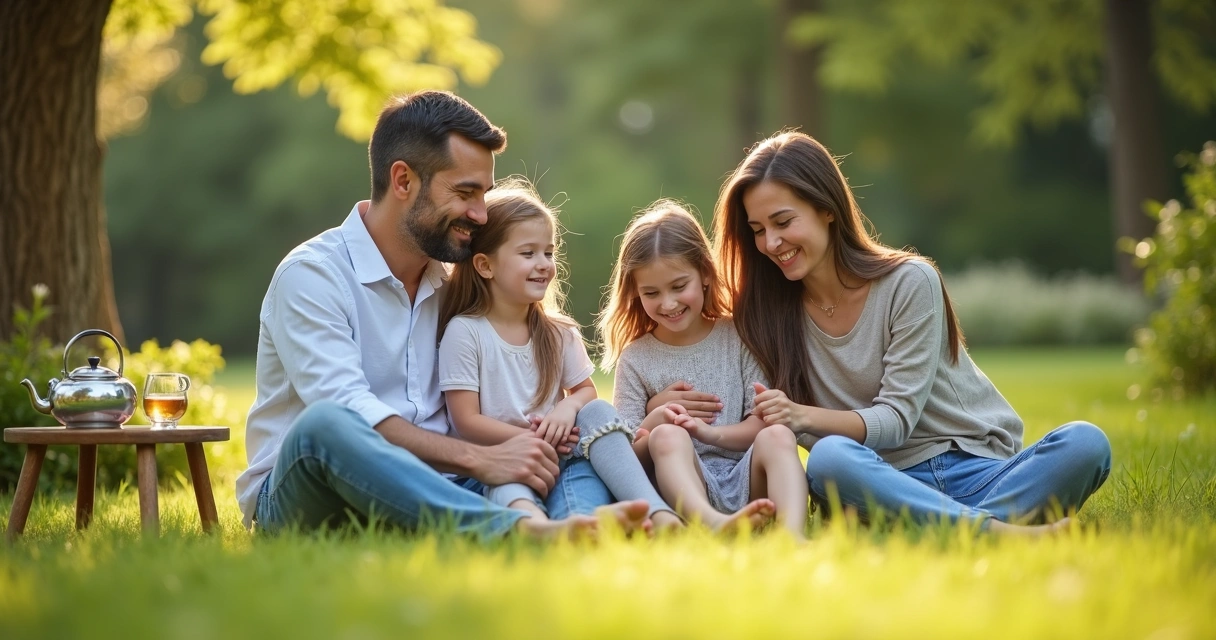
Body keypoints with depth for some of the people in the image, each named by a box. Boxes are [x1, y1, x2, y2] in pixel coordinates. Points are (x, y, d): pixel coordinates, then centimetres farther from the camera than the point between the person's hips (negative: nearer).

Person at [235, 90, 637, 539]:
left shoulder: (450, 281, 14)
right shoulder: (312, 274, -8)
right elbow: (344, 411, -22)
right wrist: (479, 460, -28)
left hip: (421, 493, 6)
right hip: (304, 497, -6)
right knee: (326, 425, -40)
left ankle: (574, 531, -46)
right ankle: (519, 530, -50)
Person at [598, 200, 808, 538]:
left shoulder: (737, 338, 11)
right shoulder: (635, 359, 11)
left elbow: (763, 422, 4)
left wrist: (711, 432, -14)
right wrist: (653, 425, -14)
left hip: (746, 481, 1)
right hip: (681, 486, -1)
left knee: (777, 436, -27)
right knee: (667, 436, -29)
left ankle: (792, 539, -54)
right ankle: (715, 524, -59)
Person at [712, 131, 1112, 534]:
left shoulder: (910, 283, -5)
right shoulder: (771, 311, 5)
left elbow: (896, 420, -10)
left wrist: (807, 416, -27)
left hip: (982, 470, 0)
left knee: (1086, 444, -28)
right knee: (828, 459, -36)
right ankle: (1000, 530, -40)